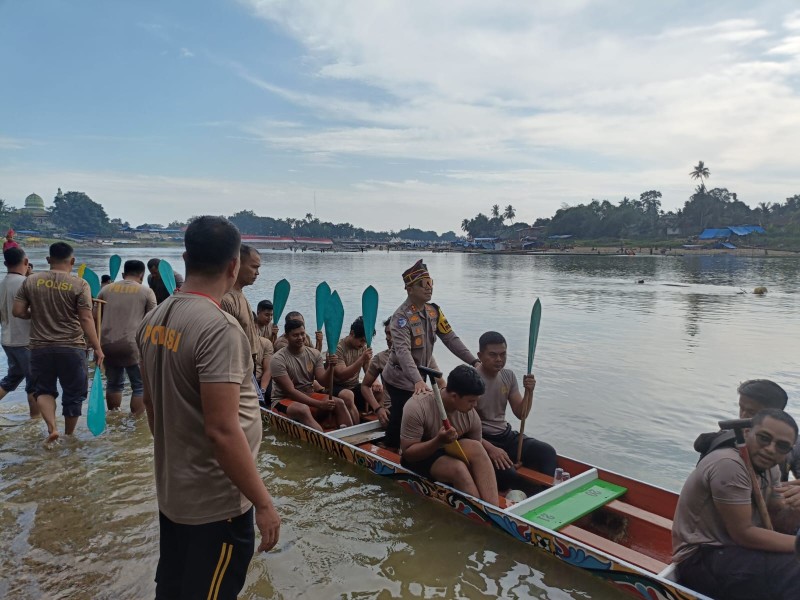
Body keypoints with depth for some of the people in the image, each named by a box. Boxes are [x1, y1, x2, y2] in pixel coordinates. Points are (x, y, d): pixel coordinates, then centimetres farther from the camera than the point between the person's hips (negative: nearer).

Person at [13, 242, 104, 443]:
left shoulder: (31, 281, 2)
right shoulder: (79, 284, -9)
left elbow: (17, 311, 2)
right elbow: (86, 319, -13)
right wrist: (97, 348, -9)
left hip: (40, 347, 2)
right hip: (72, 348, -2)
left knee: (44, 389, 18)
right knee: (73, 394, 12)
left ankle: (51, 428, -3)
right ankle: (69, 436, 24)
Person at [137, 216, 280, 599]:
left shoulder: (154, 320, 1)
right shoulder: (219, 329, -26)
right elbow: (222, 431, -28)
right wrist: (263, 503, -19)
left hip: (171, 491, 8)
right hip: (216, 501, -8)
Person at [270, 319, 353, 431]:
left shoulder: (314, 354, 2)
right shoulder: (278, 359, -15)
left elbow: (322, 381, -4)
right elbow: (290, 391, -20)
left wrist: (331, 367, -26)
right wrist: (319, 404, -25)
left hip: (308, 396, 5)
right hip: (284, 401, -5)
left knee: (339, 402, -17)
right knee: (303, 409, -37)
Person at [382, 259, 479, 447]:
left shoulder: (434, 311, 2)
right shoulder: (401, 316, -21)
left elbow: (451, 339, 1)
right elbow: (402, 352, -33)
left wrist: (474, 362, -10)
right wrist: (417, 381, -46)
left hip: (418, 380, 7)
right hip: (401, 381, -7)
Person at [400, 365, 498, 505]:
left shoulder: (471, 415, -12)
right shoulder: (417, 407, -26)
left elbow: (477, 454, -1)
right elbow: (407, 453, -22)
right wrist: (438, 441, -38)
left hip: (449, 454, 4)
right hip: (417, 459, -4)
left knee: (475, 447, -28)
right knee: (457, 467, -34)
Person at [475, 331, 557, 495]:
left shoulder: (509, 376, 6)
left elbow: (521, 414, 8)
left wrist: (529, 392, -11)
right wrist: (490, 449, -29)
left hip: (506, 435, 6)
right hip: (481, 439, -6)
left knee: (547, 452, -18)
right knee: (505, 471, -34)